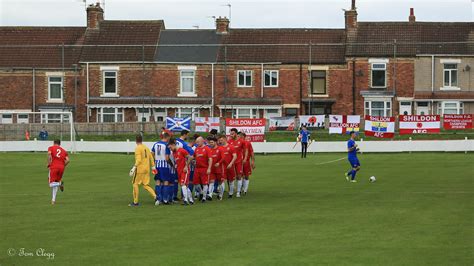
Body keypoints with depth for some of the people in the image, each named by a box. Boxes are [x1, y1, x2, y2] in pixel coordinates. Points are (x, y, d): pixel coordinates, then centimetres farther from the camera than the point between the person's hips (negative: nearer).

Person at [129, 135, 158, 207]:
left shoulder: (137, 148, -10)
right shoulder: (146, 148, 12)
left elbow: (138, 160, -19)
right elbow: (151, 158, 15)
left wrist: (134, 167, -20)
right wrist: (153, 166, 20)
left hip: (139, 169, -7)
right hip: (147, 169, 7)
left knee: (135, 184, 4)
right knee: (146, 185, 11)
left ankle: (135, 202, 6)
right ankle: (155, 196, -8)